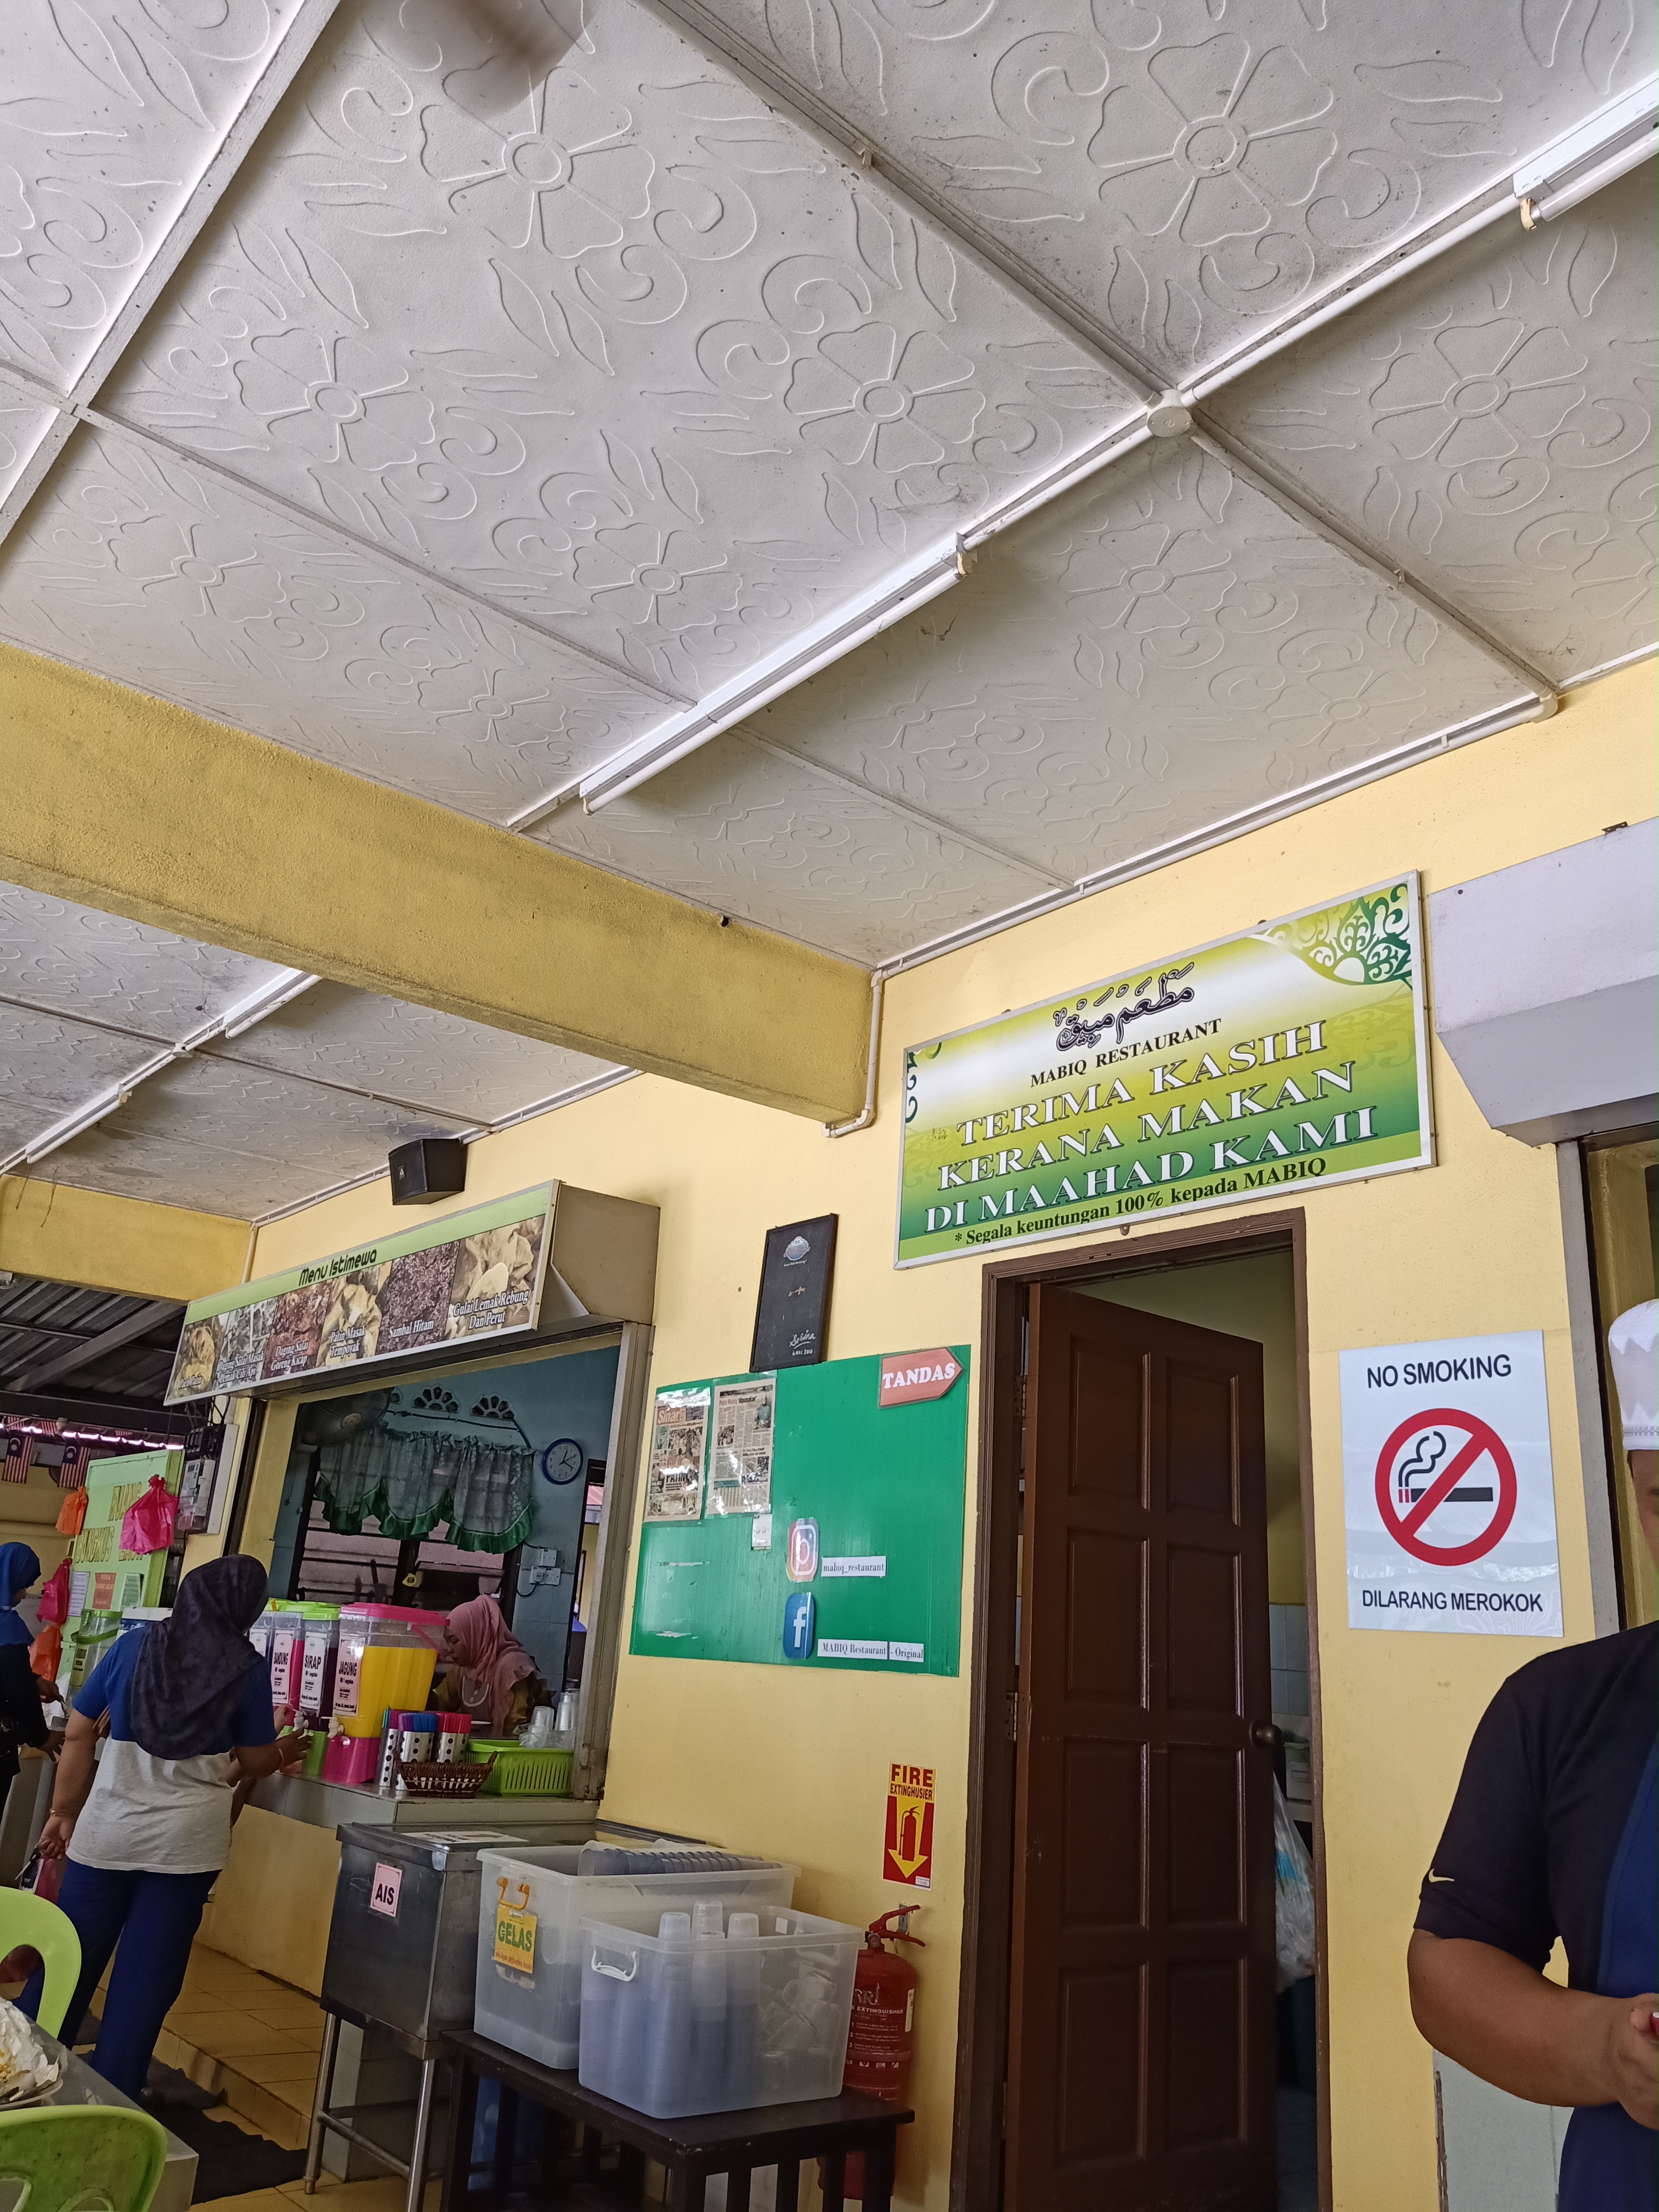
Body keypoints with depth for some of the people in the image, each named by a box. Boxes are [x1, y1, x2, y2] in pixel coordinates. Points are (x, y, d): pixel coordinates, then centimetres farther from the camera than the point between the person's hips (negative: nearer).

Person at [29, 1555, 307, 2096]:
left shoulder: (134, 1645, 0)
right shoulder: (248, 1670, -5)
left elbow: (78, 1734, 4)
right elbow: (256, 1761, 4)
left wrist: (63, 1812, 14)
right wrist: (284, 1752, 25)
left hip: (107, 1830, 2)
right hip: (186, 1840, -2)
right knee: (146, 1978, 9)